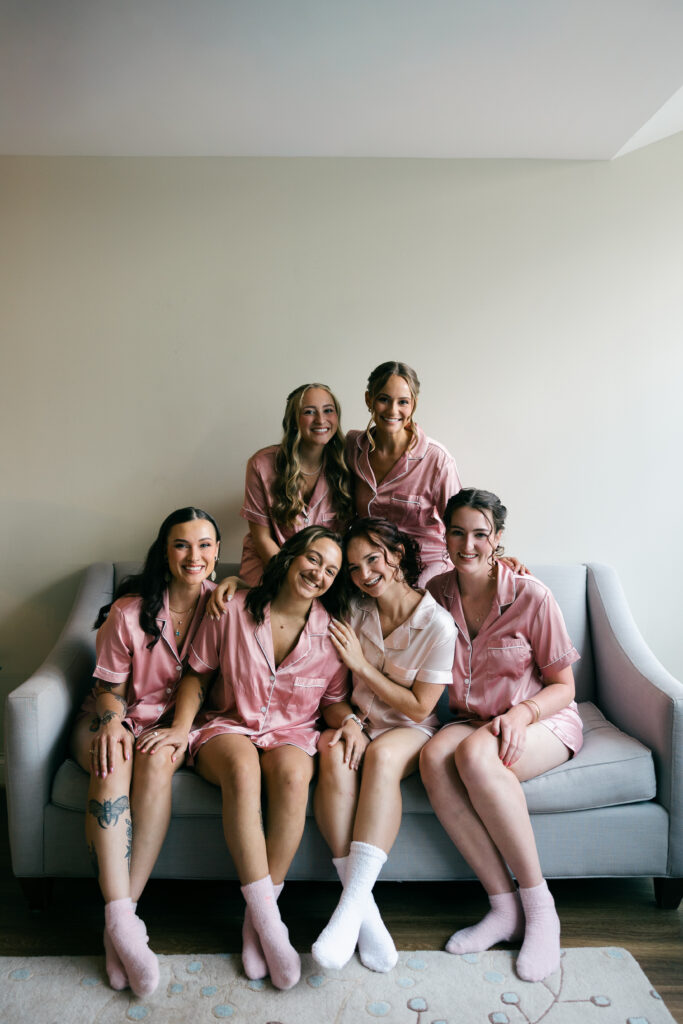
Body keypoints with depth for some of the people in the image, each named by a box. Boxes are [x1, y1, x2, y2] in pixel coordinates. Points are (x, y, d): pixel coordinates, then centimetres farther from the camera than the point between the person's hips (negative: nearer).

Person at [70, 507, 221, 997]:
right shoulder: (129, 610, -10)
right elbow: (109, 686, -1)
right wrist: (111, 723, -22)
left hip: (173, 721, 1)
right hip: (117, 716, 0)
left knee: (157, 759, -33)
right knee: (113, 760, -34)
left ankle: (121, 916, -28)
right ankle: (122, 922, -37)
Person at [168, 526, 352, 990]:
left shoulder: (331, 631, -1)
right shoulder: (234, 610, -4)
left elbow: (334, 699, 8)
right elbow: (197, 674, 5)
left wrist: (349, 721, -14)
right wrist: (180, 726, -9)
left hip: (292, 732, 1)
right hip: (228, 726, 0)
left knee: (292, 773, -35)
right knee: (242, 766, -36)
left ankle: (257, 917, -19)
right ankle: (270, 923, -29)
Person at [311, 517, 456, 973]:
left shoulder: (438, 624, -12)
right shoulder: (356, 612, 1)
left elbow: (418, 708, -11)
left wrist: (362, 664, -13)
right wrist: (349, 719, -12)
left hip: (411, 729, -3)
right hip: (361, 722, 3)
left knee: (383, 755, -37)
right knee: (333, 755, -31)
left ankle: (351, 903, -35)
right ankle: (363, 908, -28)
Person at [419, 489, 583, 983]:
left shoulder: (531, 596, -12)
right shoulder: (437, 593, -1)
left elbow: (563, 686, -5)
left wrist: (521, 713, -24)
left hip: (543, 720, -3)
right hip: (471, 720, 4)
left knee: (475, 753, -35)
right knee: (434, 757, -30)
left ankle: (539, 906, -18)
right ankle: (505, 908, -18)